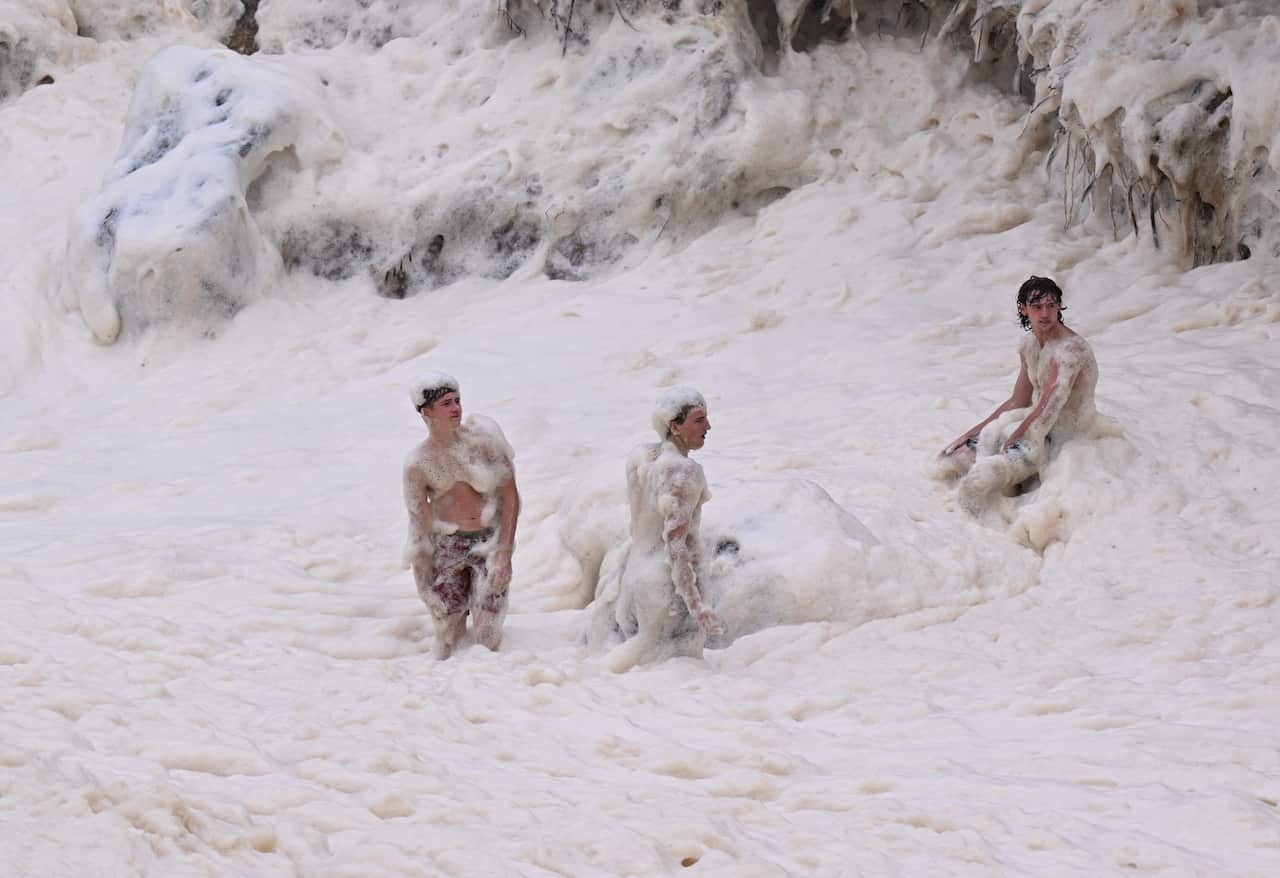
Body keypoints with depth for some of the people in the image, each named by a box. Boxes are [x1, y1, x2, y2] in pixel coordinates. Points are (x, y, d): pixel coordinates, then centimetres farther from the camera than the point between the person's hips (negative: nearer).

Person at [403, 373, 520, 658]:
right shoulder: (417, 464, -5)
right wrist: (423, 584, 0)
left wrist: (505, 553, -10)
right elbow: (419, 526, 1)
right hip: (447, 546, 1)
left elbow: (510, 495, -4)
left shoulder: (482, 438, -7)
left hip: (490, 541, -1)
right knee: (448, 633, 1)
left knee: (486, 635, -8)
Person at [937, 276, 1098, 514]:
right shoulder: (1029, 346, 5)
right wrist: (973, 431, 10)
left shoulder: (1070, 348, -22)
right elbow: (1017, 402, 14)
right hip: (1037, 421, 9)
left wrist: (1012, 439, -22)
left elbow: (1048, 408, -25)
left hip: (1067, 432, -9)